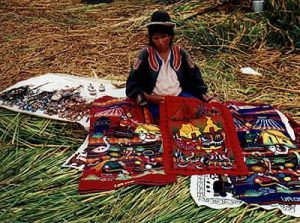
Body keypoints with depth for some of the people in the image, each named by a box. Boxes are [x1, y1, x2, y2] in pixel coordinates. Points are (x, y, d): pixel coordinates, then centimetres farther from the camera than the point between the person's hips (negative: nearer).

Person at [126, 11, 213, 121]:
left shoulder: (180, 53, 6)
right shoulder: (146, 55, -2)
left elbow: (194, 77, 9)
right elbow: (132, 83, -2)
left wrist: (205, 97, -3)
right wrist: (148, 97, -17)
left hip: (180, 95, 3)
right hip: (157, 100, -3)